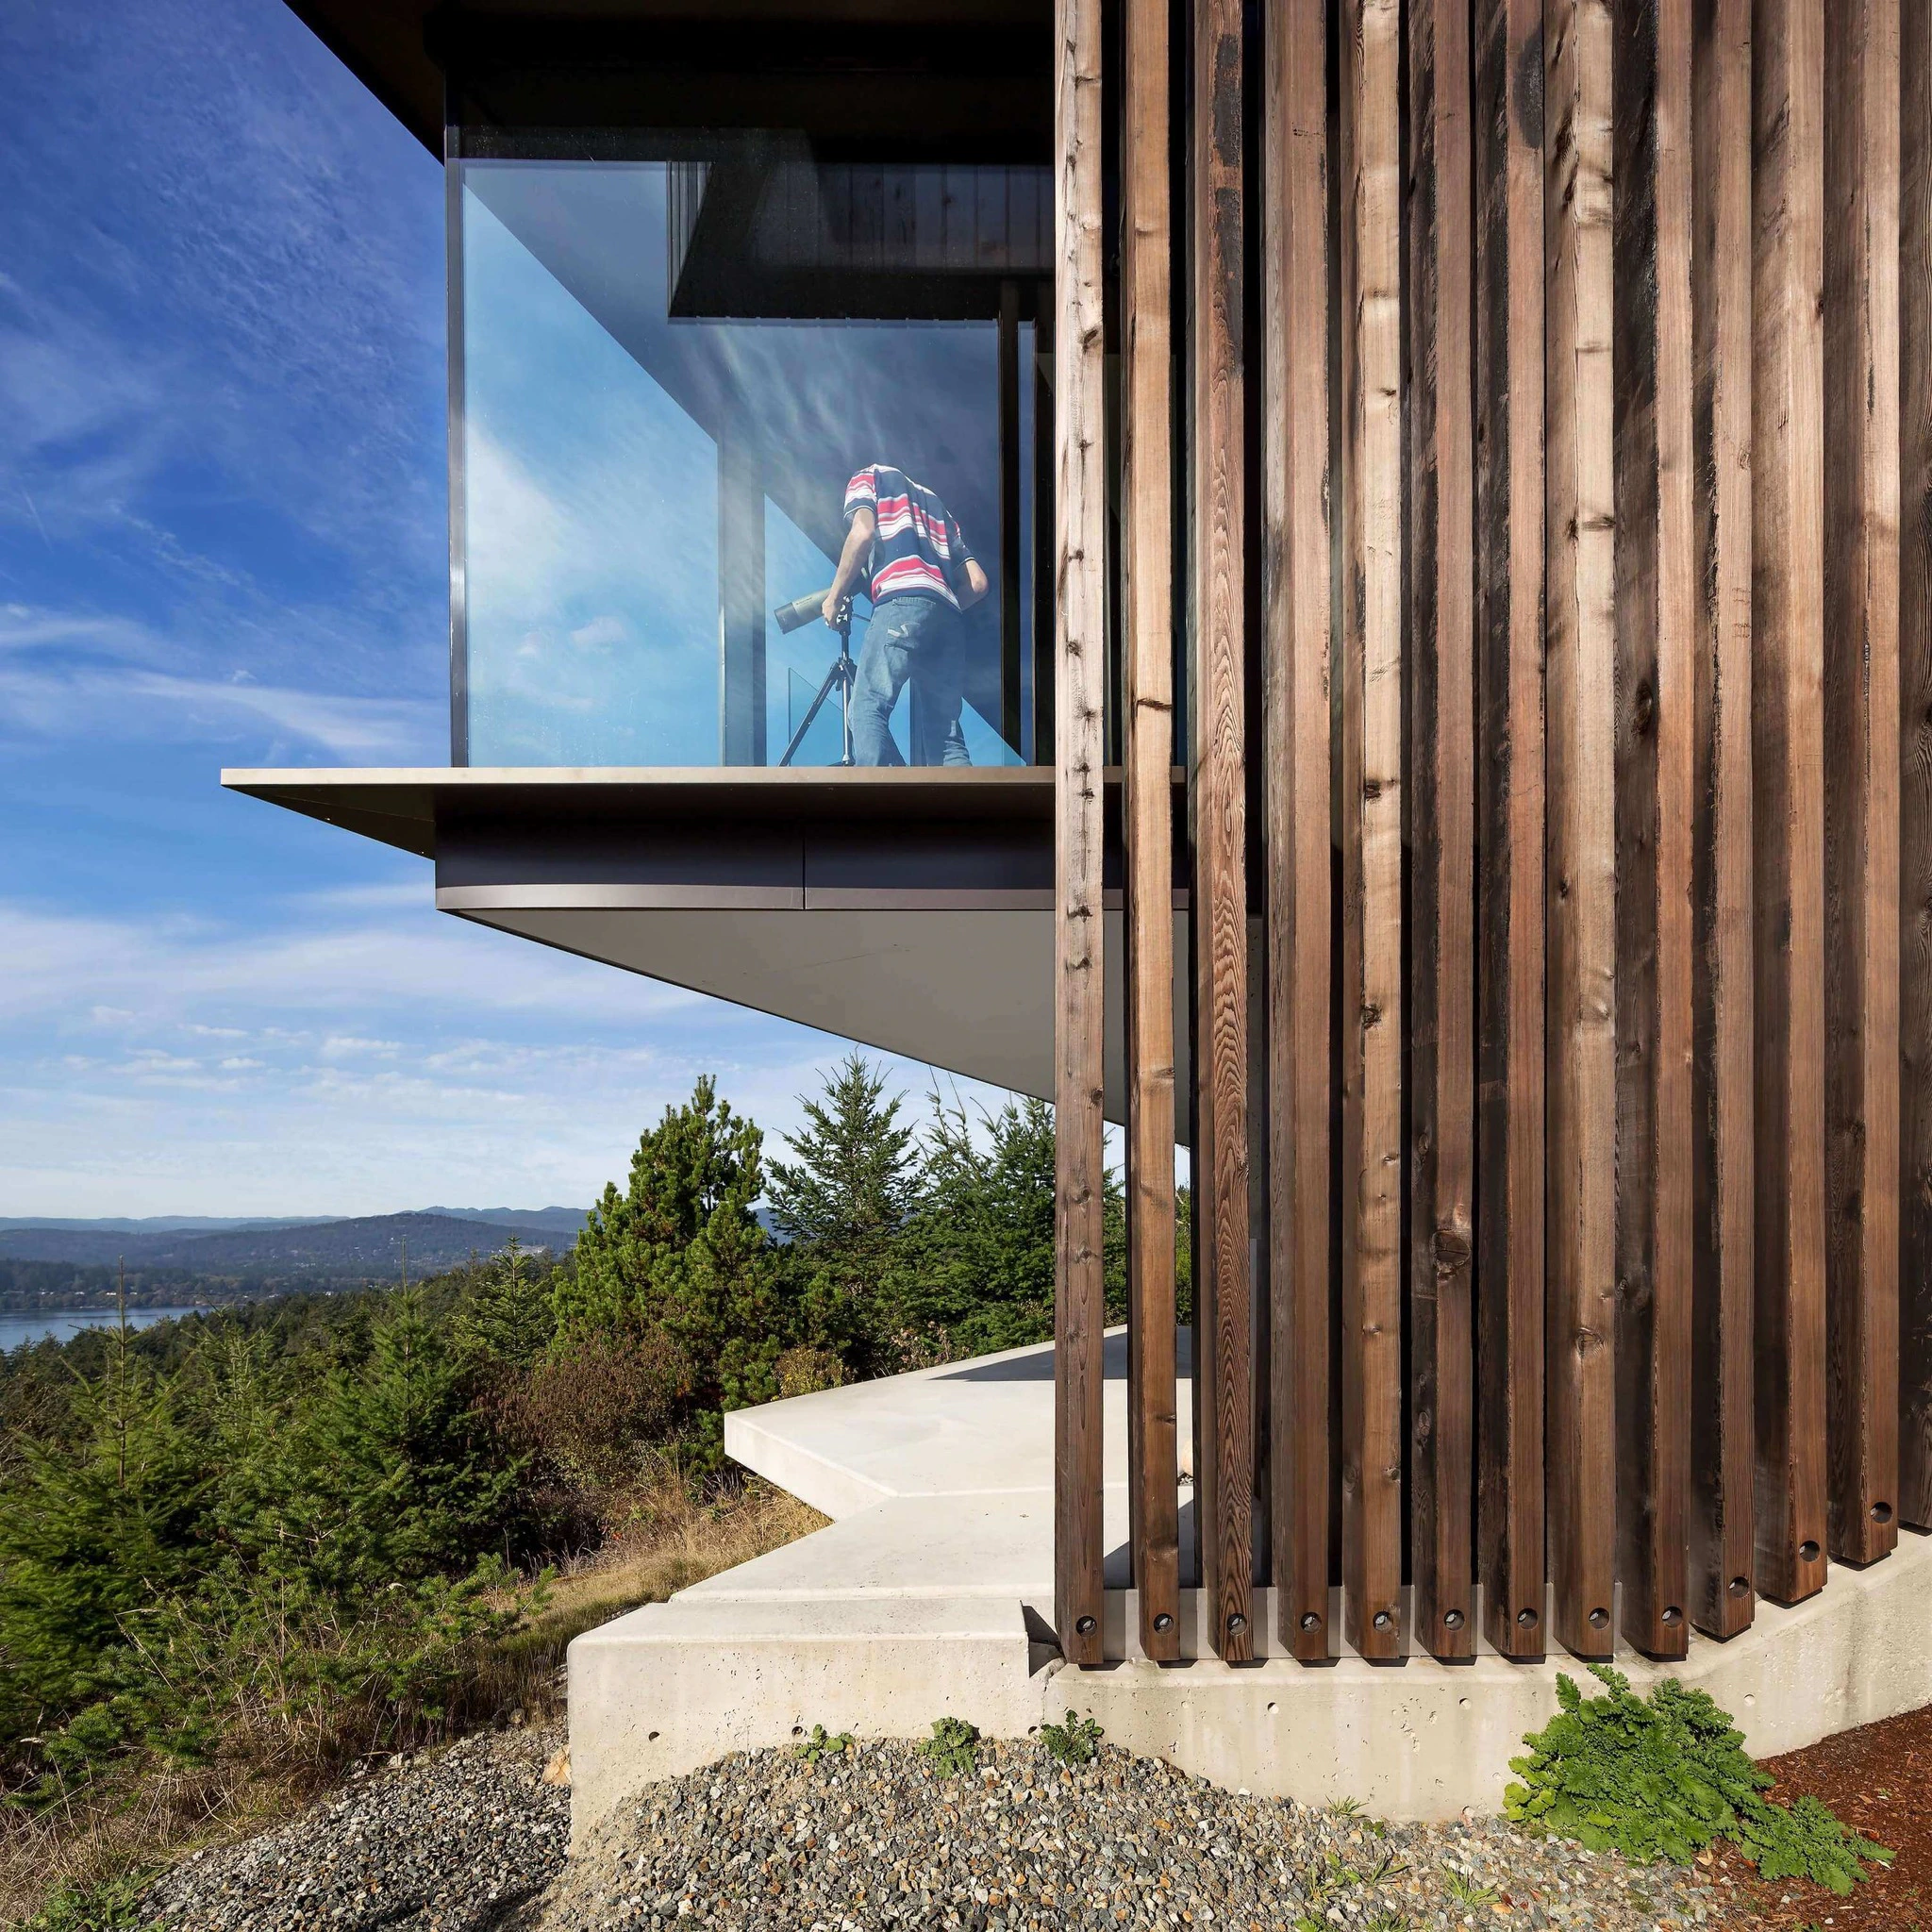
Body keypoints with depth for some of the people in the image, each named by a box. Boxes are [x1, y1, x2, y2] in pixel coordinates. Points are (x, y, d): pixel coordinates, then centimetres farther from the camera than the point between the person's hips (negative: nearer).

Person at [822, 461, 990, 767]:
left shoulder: (868, 477, 23)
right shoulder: (935, 502, 38)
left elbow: (862, 534, 0)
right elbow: (977, 584, 24)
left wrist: (834, 596, 8)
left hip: (902, 603, -6)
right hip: (950, 618, 6)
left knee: (867, 708, -13)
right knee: (945, 736, 2)